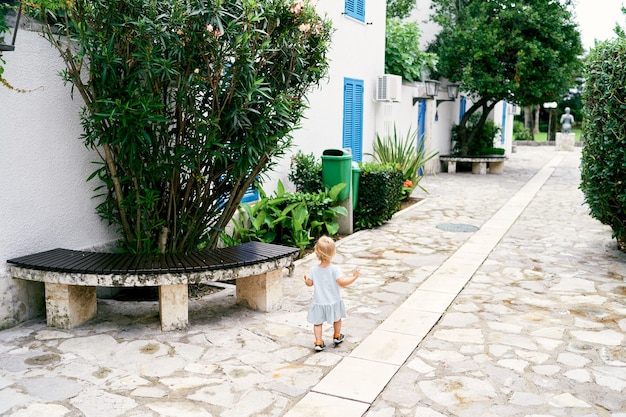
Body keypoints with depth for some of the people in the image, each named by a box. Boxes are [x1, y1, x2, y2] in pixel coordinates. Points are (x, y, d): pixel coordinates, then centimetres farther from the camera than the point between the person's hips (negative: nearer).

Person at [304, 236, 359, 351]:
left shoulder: (314, 270, -10)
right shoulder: (335, 269, -20)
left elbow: (309, 283, -1)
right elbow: (342, 282, -25)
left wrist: (306, 278, 21)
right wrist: (354, 277, -14)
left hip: (319, 302, 1)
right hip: (333, 302, 0)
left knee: (317, 322, 11)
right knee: (337, 319, 24)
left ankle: (318, 342, 6)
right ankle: (337, 337, 41)